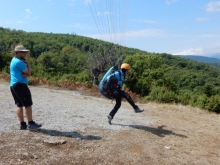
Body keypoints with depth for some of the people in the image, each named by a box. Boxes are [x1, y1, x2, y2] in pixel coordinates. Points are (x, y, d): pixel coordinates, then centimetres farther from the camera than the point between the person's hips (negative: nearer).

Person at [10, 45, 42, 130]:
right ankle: (30, 123, -5)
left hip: (13, 85, 10)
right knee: (28, 104, -7)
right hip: (20, 85, -10)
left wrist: (25, 74, -9)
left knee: (19, 105, 8)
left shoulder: (14, 60, 18)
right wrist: (28, 64, 1)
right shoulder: (19, 62, -13)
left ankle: (22, 124, 10)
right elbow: (29, 73, -9)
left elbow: (26, 72, 13)